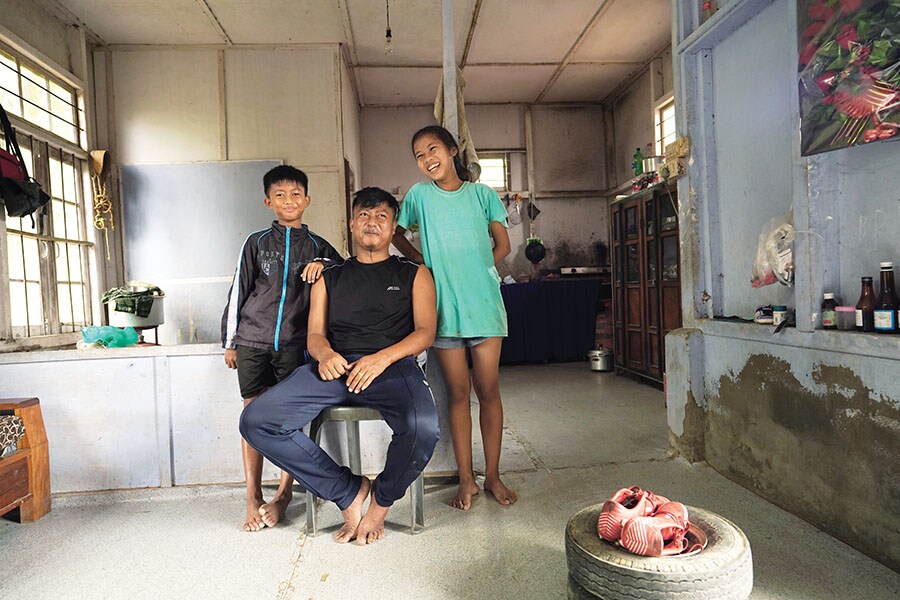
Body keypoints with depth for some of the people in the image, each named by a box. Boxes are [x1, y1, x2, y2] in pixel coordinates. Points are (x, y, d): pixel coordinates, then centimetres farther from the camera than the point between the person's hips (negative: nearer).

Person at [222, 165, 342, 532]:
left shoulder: (318, 247, 11)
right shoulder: (256, 243, 10)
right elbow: (238, 291, 11)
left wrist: (323, 264, -10)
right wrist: (230, 342, 10)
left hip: (296, 344, 0)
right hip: (253, 342, 0)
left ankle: (283, 494, 13)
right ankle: (253, 499, 13)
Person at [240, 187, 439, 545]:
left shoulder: (414, 274, 18)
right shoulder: (329, 278, 25)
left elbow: (425, 331, 5)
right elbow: (314, 335, 16)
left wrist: (382, 358, -14)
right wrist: (325, 354, -10)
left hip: (393, 365, -2)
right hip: (335, 365, 3)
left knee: (423, 427, -34)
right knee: (256, 421, -19)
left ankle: (381, 501, 0)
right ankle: (348, 491, -4)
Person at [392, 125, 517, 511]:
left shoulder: (482, 194, 5)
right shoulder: (419, 195, 6)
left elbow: (503, 245, 9)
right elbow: (397, 235, 16)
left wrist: (476, 270, 0)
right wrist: (423, 262, 4)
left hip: (484, 303, 0)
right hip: (443, 306, 0)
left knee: (488, 391, 4)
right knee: (457, 393, 6)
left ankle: (492, 475, 18)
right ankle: (466, 479, 18)